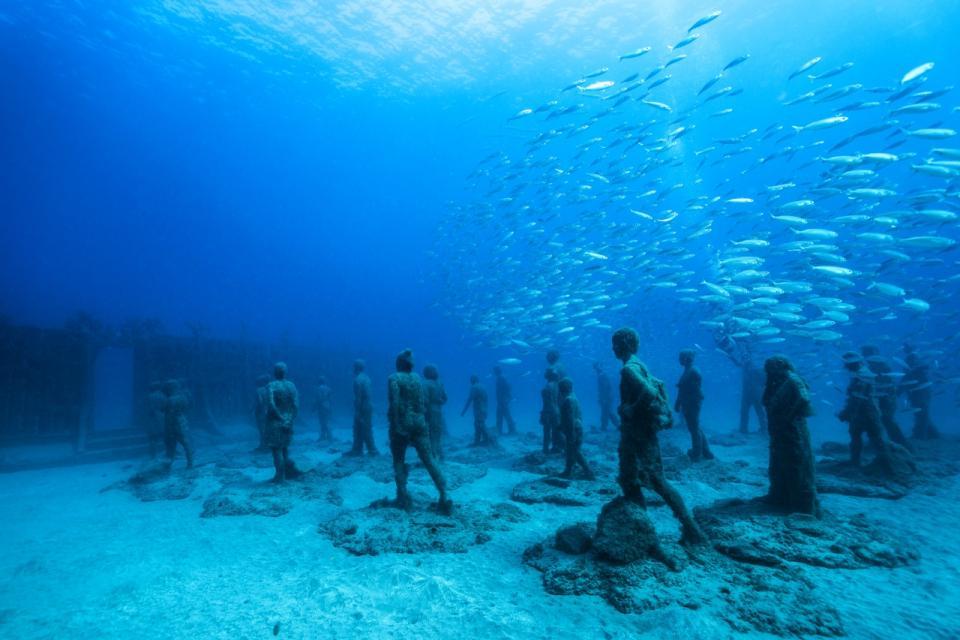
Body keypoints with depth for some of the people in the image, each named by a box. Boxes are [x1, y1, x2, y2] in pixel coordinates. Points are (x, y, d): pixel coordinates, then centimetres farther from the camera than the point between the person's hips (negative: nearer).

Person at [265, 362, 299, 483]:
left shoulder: (271, 386, -10)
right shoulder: (292, 385, 2)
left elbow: (271, 404, -22)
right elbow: (296, 405, -4)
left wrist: (280, 417, -14)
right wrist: (291, 419, -2)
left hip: (275, 422, -5)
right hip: (288, 422, 5)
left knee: (276, 449, 4)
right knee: (284, 447, 21)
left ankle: (280, 476, 8)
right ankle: (289, 470, 21)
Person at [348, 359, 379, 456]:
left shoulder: (358, 379, -14)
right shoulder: (365, 377, 13)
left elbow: (358, 396, -19)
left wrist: (357, 410, -18)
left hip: (363, 407, -9)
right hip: (368, 406, 9)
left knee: (365, 430, -2)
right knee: (361, 429, 14)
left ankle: (372, 451, 2)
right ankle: (357, 449, 19)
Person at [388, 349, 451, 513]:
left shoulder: (394, 378, -6)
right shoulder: (417, 378, 10)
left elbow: (394, 403, -17)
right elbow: (422, 402, 11)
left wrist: (395, 425, -16)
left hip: (402, 422, -4)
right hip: (419, 421, 4)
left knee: (399, 460, 13)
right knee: (429, 459, 2)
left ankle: (403, 498, 12)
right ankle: (444, 496, -6)